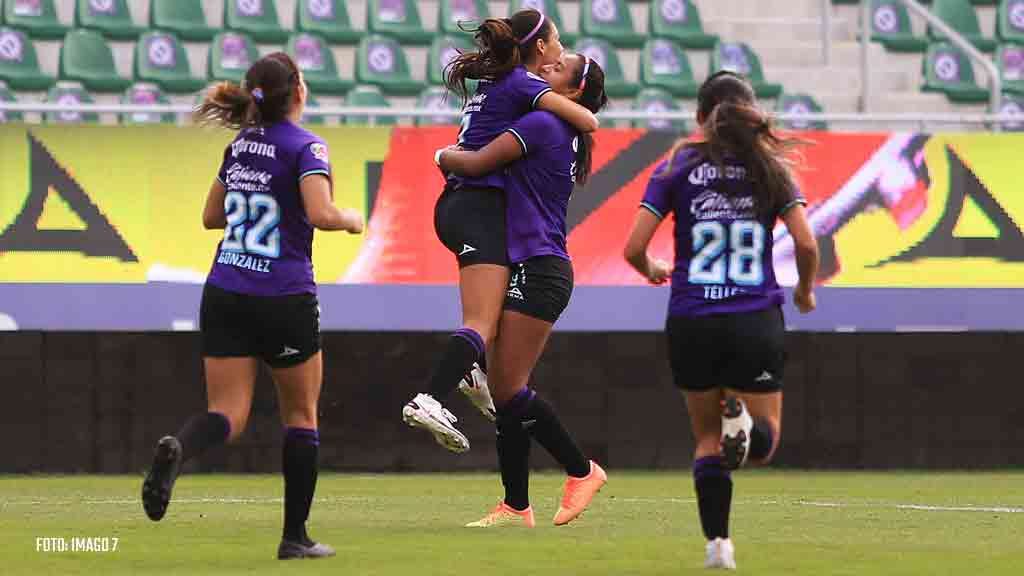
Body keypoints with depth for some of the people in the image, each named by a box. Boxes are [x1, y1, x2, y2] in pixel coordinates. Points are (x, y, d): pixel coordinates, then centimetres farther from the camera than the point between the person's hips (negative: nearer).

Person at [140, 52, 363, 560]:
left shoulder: (240, 146, 11)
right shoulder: (304, 146, -9)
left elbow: (211, 216, 20)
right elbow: (321, 214, -22)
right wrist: (351, 219, -2)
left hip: (224, 296, 5)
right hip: (284, 299, -5)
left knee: (227, 413, 0)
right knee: (301, 415, 12)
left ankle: (177, 450, -35)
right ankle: (295, 537, 13)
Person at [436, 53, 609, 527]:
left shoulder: (541, 123, -12)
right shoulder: (565, 135, 17)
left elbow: (476, 164, -14)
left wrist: (444, 156, 6)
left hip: (537, 270, -10)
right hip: (532, 270, 10)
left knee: (509, 387, -10)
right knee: (504, 388, 6)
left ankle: (581, 470, 1)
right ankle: (515, 506, 7)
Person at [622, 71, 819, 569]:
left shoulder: (677, 168, 2)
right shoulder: (770, 168, 3)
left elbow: (634, 248, -4)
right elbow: (805, 244, -6)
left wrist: (653, 270, 19)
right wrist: (805, 290, 14)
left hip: (691, 323, 0)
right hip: (756, 322, 0)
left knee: (708, 438, 17)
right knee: (764, 442, 11)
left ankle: (718, 543, 4)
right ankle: (744, 421, -25)